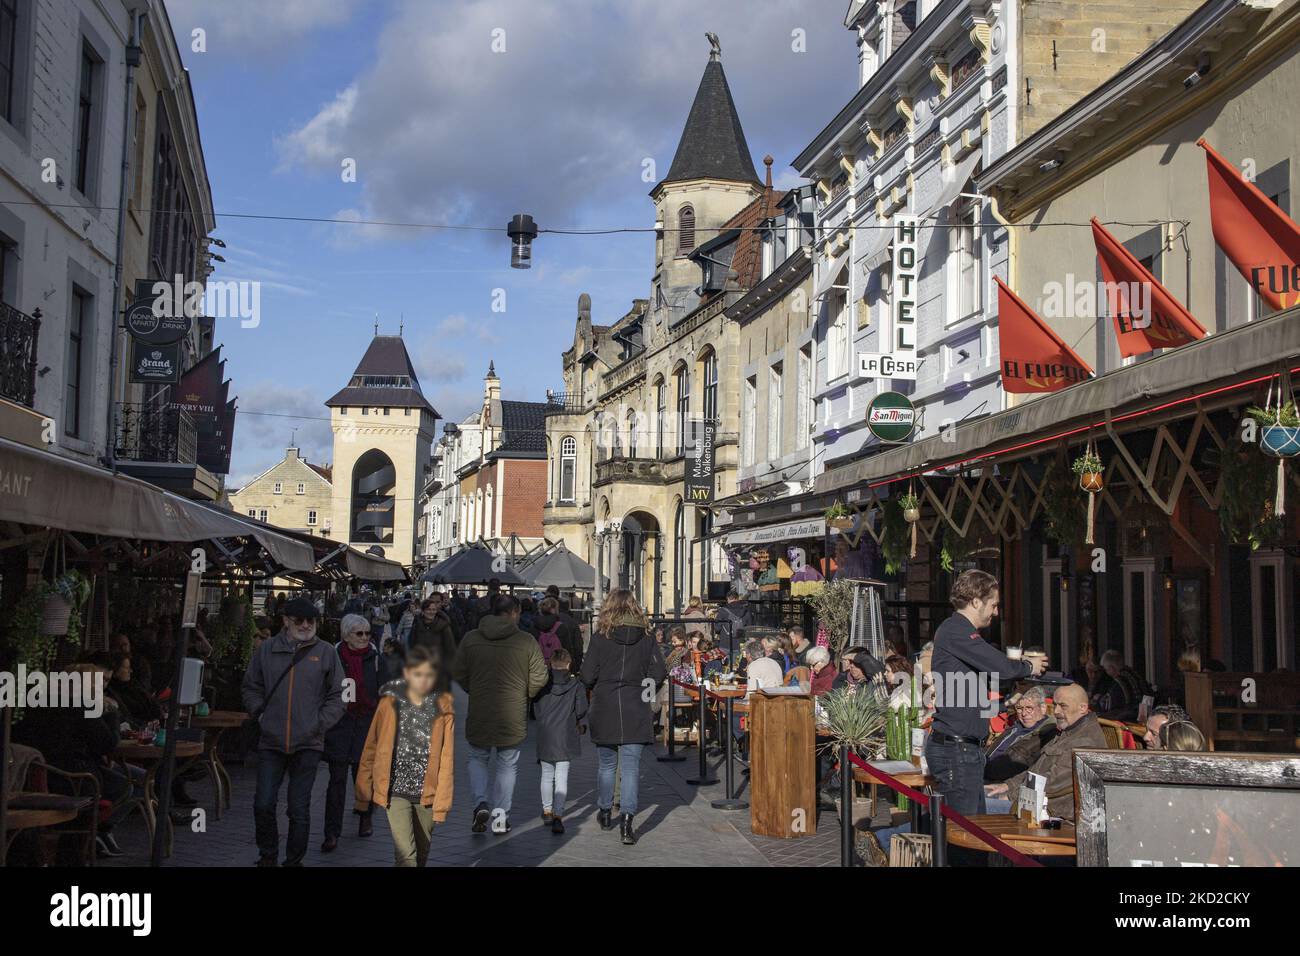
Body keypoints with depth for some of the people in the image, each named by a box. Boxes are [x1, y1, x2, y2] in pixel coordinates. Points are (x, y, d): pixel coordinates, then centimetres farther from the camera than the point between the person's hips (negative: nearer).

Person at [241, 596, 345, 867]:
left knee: (299, 809, 5)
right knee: (263, 804, 2)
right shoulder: (267, 650, 5)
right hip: (271, 742, 1)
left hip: (308, 744, -1)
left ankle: (294, 860, 19)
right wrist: (261, 715, 2)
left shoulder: (325, 652, 2)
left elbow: (337, 695, 4)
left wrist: (319, 723, -5)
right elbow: (250, 687, 15)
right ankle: (267, 855, 24)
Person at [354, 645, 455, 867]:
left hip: (426, 793, 2)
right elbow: (371, 750, 2)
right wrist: (363, 794, 4)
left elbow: (446, 758, -1)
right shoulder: (390, 704, -5)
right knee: (406, 855, -12)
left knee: (421, 854, 15)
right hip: (396, 791, -2)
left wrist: (442, 801, -3)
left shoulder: (443, 708, -3)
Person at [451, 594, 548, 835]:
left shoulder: (471, 639, -3)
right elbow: (539, 678, -7)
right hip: (513, 716, -1)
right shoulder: (527, 641, -8)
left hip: (479, 715, 1)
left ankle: (480, 803, 3)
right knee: (507, 766, 14)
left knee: (478, 759, 21)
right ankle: (500, 816, 12)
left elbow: (457, 673, 2)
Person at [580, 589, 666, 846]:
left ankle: (605, 813, 29)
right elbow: (659, 673, -2)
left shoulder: (601, 637, -6)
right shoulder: (646, 637, -1)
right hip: (636, 711, 0)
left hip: (605, 709, 0)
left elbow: (587, 676, -7)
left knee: (607, 764, 15)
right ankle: (627, 818, -8)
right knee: (631, 766, 2)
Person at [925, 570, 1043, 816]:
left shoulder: (961, 632, 20)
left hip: (968, 748, 11)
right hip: (955, 748, -11)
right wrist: (1028, 667, -1)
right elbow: (1000, 667, -21)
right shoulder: (954, 632, -14)